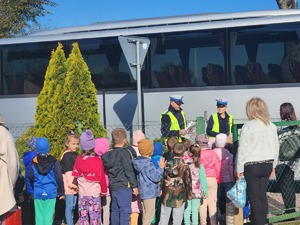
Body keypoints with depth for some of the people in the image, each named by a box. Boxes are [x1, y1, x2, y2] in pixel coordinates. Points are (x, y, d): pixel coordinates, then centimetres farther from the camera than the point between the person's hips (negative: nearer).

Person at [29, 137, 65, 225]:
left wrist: (33, 190, 20)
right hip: (51, 193, -2)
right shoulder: (54, 162, -6)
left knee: (39, 214, 8)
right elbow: (59, 178, -4)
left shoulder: (34, 162, -1)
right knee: (49, 214, 2)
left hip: (38, 193, 2)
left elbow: (31, 177, 5)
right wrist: (61, 192, 4)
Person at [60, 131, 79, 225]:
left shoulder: (75, 155, 17)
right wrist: (72, 183, -19)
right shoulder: (67, 155, -9)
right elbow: (67, 171, -15)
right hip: (69, 186, -8)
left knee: (73, 206, 12)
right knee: (69, 206, -5)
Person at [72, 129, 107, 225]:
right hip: (95, 193, -1)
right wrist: (104, 190, 9)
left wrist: (76, 184, 23)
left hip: (82, 193, 2)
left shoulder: (79, 159, -5)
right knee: (95, 217, 4)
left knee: (83, 216, 10)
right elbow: (102, 177, -4)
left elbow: (76, 175, 2)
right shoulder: (98, 160, -9)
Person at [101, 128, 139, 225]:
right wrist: (134, 186, -7)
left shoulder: (109, 154, 8)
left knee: (114, 211, 13)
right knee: (125, 211, -4)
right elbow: (129, 171, -13)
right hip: (124, 186, -7)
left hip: (113, 187, 7)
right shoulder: (124, 152, -11)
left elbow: (107, 169, 13)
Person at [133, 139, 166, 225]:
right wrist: (161, 167, -12)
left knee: (146, 215, 20)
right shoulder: (148, 164, -23)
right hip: (150, 193, -10)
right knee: (149, 215, -1)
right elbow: (155, 177, -21)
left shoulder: (139, 161, 6)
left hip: (145, 192, 10)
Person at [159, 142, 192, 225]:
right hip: (180, 196, -2)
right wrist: (189, 195, 5)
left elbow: (162, 179, 0)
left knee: (164, 218, 12)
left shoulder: (167, 165, -6)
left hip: (167, 195, 2)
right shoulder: (185, 167, -11)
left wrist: (160, 190, 13)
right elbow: (188, 182, -7)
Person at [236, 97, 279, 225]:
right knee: (262, 196, 14)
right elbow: (276, 147, 10)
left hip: (252, 166, -5)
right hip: (267, 165, 6)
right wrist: (273, 165, 20)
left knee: (254, 198, 0)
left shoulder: (248, 126, -13)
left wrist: (239, 168, -4)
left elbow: (243, 149, -11)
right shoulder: (272, 126, 4)